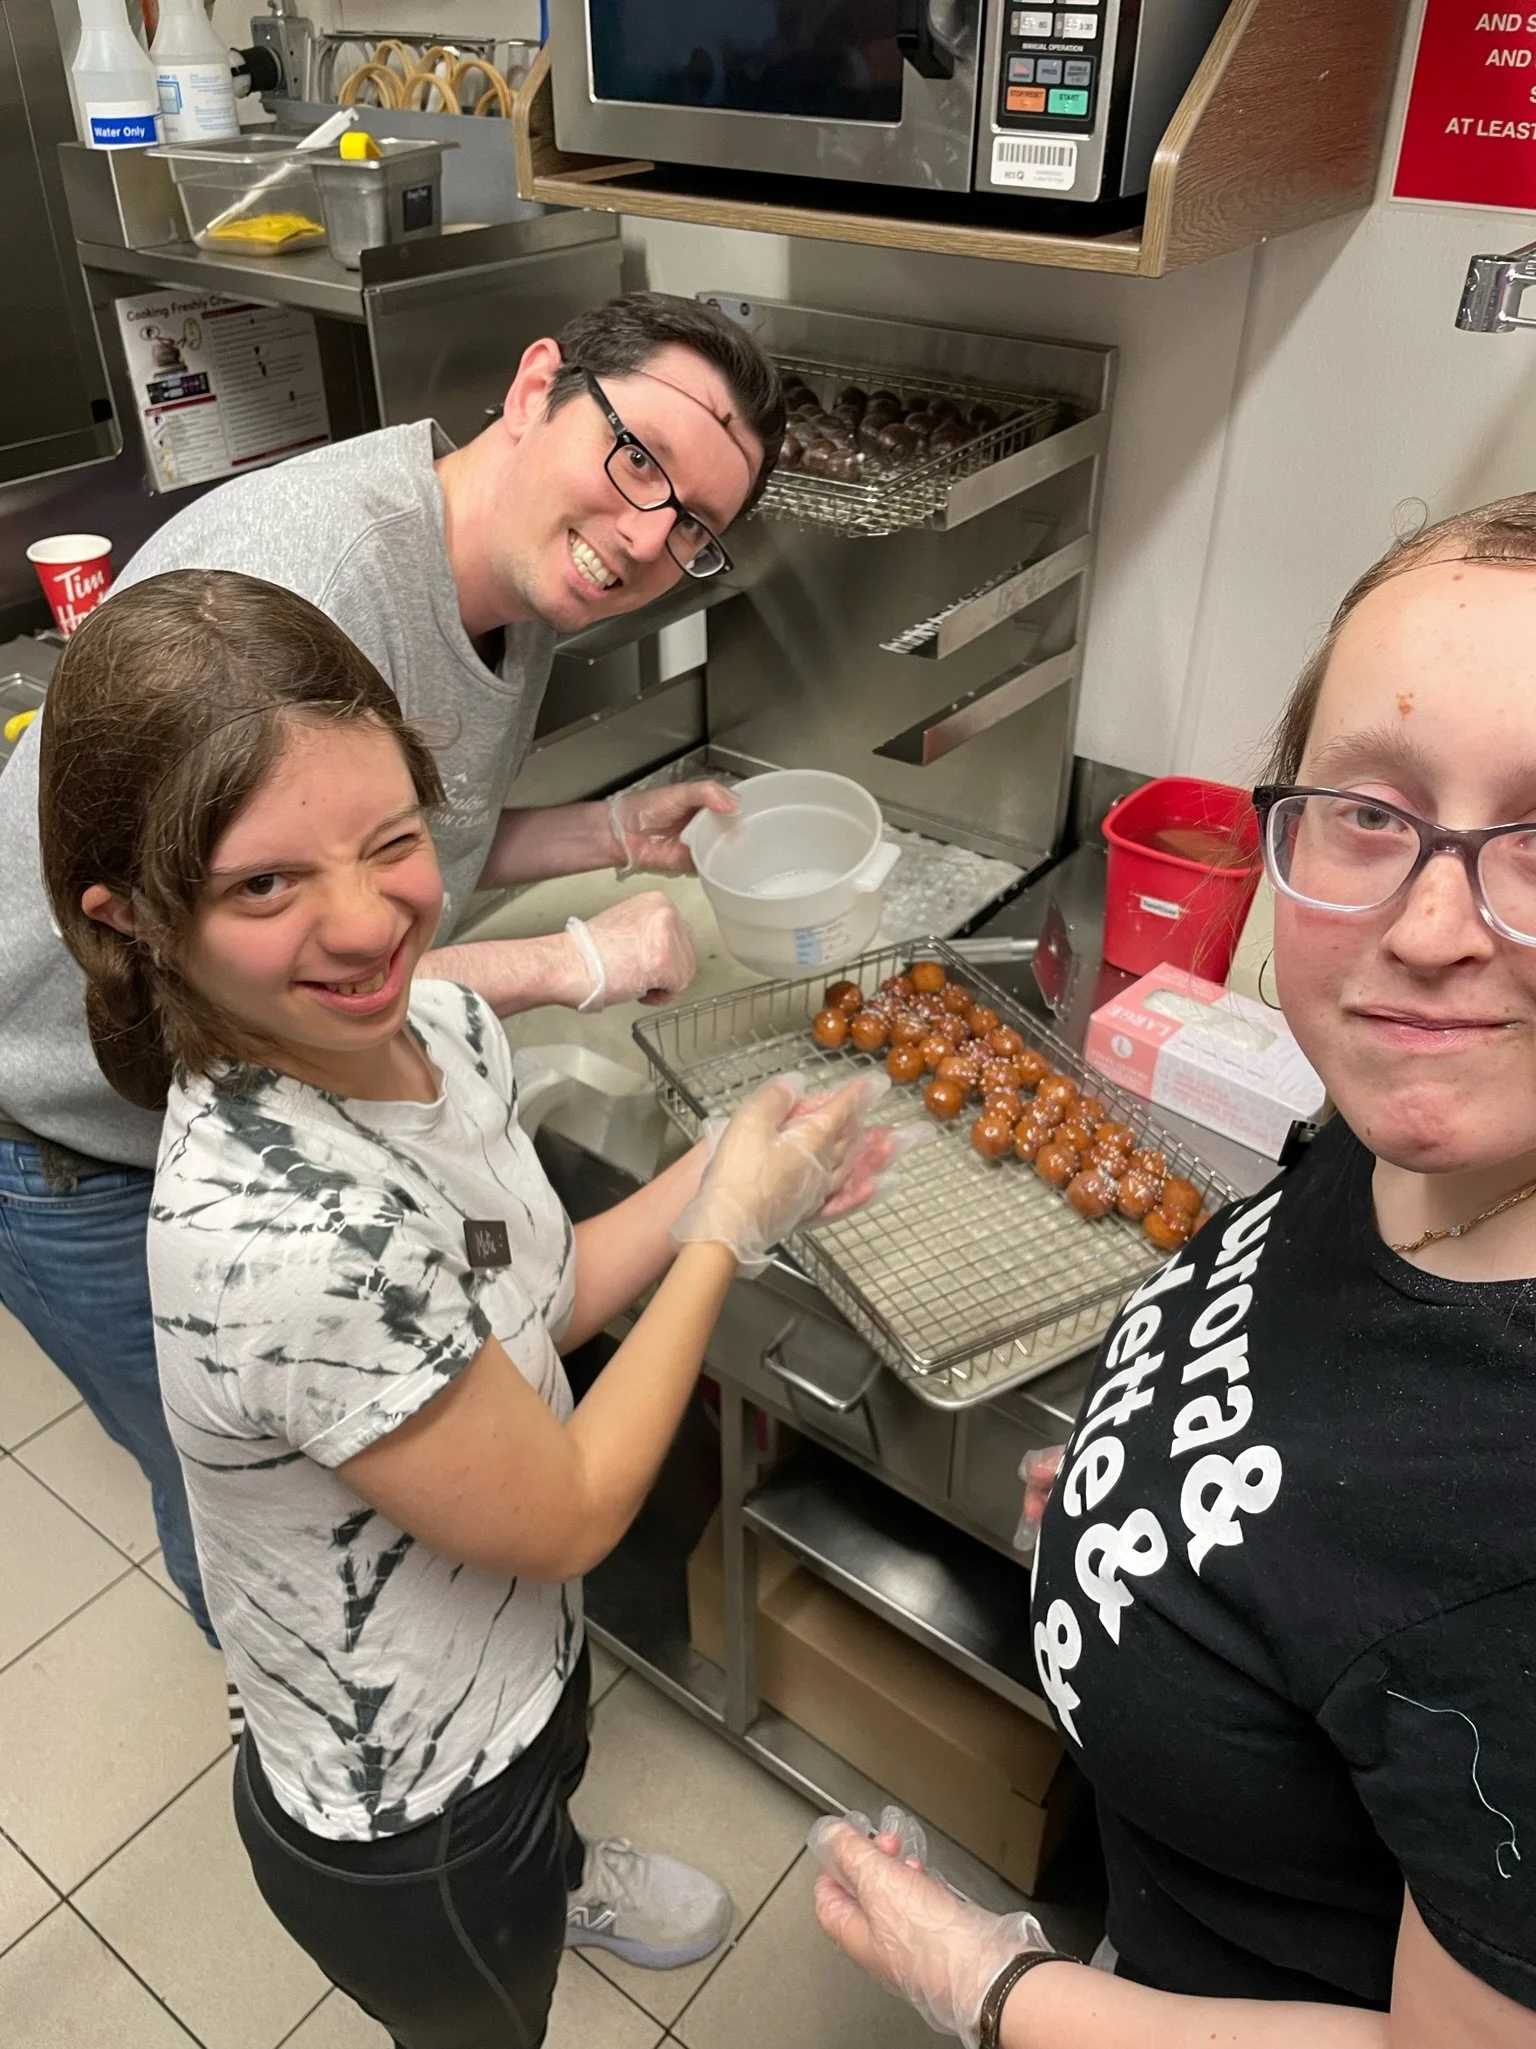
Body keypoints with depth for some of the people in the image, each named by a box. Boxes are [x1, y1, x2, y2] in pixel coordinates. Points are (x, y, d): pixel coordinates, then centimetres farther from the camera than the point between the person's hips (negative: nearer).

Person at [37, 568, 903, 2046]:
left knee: (550, 1783, 41)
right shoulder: (282, 1241, -43)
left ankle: (561, 1877, 75)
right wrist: (729, 1228, -21)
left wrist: (717, 1177, -14)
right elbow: (566, 1516, -27)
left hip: (514, 1654, 7)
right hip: (404, 1832, -7)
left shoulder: (438, 1020, -18)